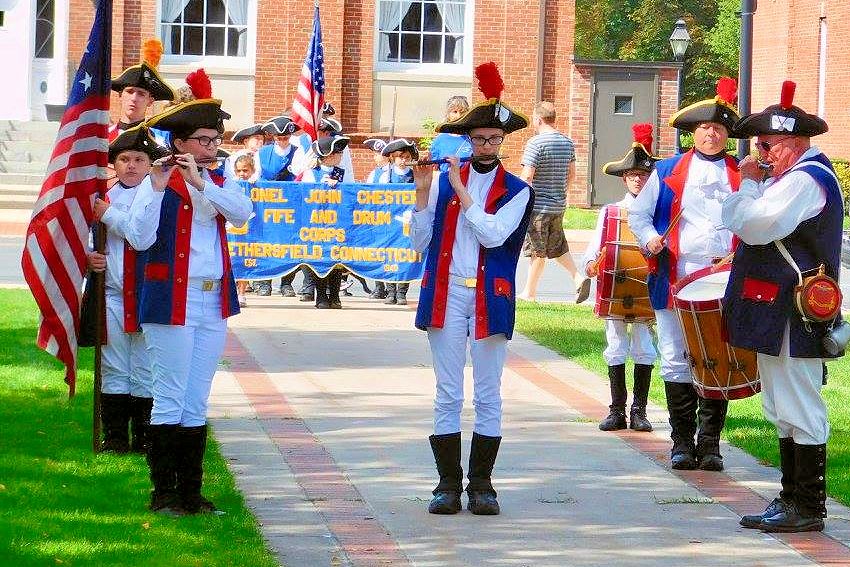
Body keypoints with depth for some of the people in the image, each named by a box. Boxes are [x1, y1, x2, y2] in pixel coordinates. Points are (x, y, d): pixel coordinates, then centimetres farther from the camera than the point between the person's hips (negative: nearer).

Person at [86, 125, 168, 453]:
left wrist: (109, 215, -14)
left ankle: (144, 438, 10)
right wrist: (89, 257, -3)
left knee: (145, 372, 2)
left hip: (148, 295, -3)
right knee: (114, 371, 8)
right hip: (112, 295, 3)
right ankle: (115, 437, 14)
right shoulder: (102, 196, 10)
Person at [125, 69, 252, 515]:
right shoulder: (157, 183, -6)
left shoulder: (220, 185, 11)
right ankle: (163, 492, 2)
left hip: (213, 303, 6)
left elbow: (242, 213, -11)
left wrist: (201, 183, -22)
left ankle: (191, 491, 14)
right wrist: (157, 187, -26)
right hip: (171, 303, -6)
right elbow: (139, 239, -18)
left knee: (197, 403, 9)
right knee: (170, 399, -3)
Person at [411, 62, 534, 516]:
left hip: (490, 299, -1)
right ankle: (448, 484, 6)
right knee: (448, 395, 2)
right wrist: (423, 192, -6)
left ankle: (481, 485, 8)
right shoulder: (443, 181, 9)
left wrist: (461, 192, -11)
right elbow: (420, 243, 5)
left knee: (488, 396, 2)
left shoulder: (516, 191, 5)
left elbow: (495, 234, -12)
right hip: (446, 296, 1)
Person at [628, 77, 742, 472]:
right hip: (676, 283, 0)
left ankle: (710, 443, 7)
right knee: (677, 362, 1)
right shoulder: (668, 172, 10)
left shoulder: (742, 177, 11)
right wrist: (650, 239, -5)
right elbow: (638, 213, 14)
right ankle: (682, 442, 8)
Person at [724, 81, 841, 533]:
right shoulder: (796, 176, 18)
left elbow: (754, 225, -23)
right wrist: (752, 185, 7)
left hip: (792, 315, -11)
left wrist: (749, 184, -9)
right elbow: (741, 223, 21)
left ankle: (808, 508, -2)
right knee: (784, 414, 15)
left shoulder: (805, 180, -16)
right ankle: (792, 500, 20)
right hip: (777, 312, 11)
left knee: (800, 412, -6)